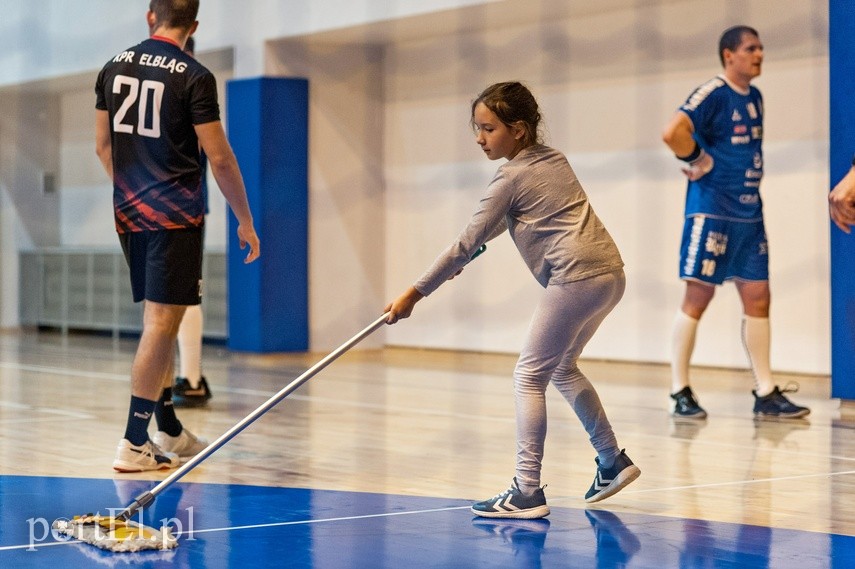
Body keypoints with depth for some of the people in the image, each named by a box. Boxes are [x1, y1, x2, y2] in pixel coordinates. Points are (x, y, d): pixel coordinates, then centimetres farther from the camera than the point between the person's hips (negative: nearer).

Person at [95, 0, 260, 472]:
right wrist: (245, 221, -3)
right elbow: (219, 158, -11)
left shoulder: (114, 68, 8)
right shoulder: (194, 77, -10)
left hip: (128, 212, 7)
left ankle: (170, 432, 25)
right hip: (175, 216, -6)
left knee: (158, 320, 16)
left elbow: (103, 145, 16)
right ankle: (134, 444, -7)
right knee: (162, 323, -5)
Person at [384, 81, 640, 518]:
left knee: (529, 375, -4)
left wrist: (415, 292, -2)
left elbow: (467, 243, -6)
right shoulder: (553, 159, 17)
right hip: (610, 273, 9)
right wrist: (486, 236, 38)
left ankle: (528, 491, -8)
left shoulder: (511, 177, -6)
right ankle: (612, 460, 28)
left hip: (576, 277, -9)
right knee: (562, 367, 25)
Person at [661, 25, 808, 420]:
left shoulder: (755, 98, 14)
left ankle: (765, 394, 12)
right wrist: (700, 161, -14)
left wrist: (749, 184, 13)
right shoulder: (713, 94, -11)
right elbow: (673, 132, -26)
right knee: (698, 297, -4)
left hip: (749, 213, 8)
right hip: (712, 212, -8)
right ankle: (680, 392, 3)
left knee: (757, 298, 7)